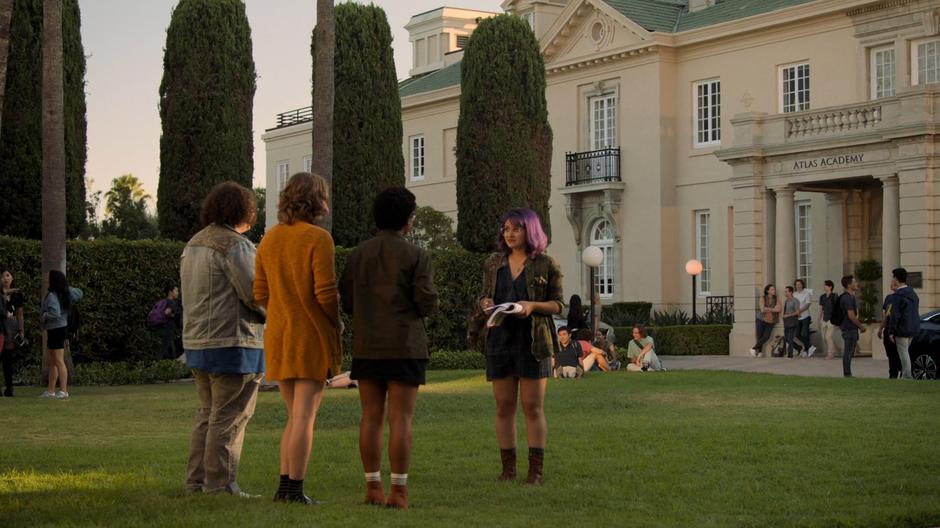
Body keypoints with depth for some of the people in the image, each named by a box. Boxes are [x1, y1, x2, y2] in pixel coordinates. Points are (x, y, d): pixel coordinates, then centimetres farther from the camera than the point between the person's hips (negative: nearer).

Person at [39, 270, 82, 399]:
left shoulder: (52, 296, -20)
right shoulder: (67, 293, 6)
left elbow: (54, 313, -31)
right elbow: (79, 294, 23)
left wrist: (44, 315, -13)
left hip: (56, 329, -10)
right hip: (62, 327, 10)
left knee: (59, 361, -10)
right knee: (51, 361, 16)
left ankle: (63, 390, -11)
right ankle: (50, 391, 21)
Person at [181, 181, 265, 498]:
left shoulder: (194, 244, 16)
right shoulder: (234, 245, -13)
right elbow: (256, 294, -18)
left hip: (197, 341, 9)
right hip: (231, 342, -9)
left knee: (208, 415, 16)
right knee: (229, 418, -5)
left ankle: (197, 481, 16)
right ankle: (220, 485, -4)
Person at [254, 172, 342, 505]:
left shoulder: (269, 239, 7)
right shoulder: (318, 239, -12)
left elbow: (261, 294, 7)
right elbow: (326, 291, -17)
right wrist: (336, 323, 0)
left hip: (279, 339, 6)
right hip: (313, 339, -6)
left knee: (294, 417, 14)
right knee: (305, 417, -3)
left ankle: (284, 486, 10)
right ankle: (295, 490, -4)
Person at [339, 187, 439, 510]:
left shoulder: (358, 254, 5)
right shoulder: (417, 256, -6)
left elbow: (346, 303, 5)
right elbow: (427, 304, -11)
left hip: (367, 347, 4)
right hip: (404, 347, -4)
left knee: (371, 417, 8)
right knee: (401, 419, -2)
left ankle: (373, 488, 8)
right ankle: (398, 491, -4)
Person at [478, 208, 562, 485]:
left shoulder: (546, 265, -1)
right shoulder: (493, 264, 10)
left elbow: (557, 304, 1)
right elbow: (485, 296, 18)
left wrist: (533, 305, -17)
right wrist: (486, 303, -5)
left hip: (532, 341, -4)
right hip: (500, 339, 4)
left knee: (533, 407, -2)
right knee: (504, 407, 5)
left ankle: (536, 469, 0)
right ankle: (508, 467, 10)